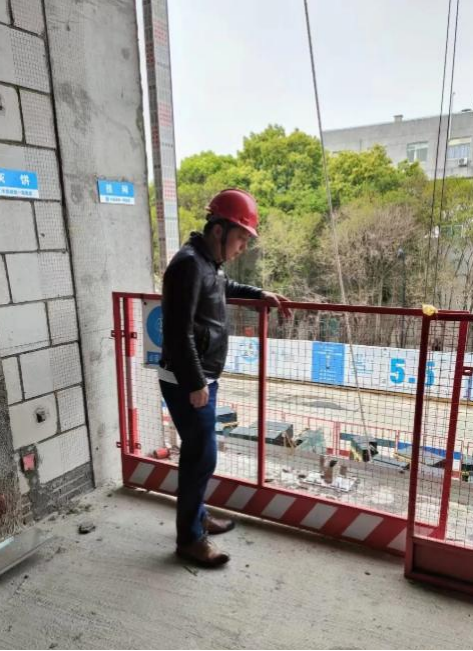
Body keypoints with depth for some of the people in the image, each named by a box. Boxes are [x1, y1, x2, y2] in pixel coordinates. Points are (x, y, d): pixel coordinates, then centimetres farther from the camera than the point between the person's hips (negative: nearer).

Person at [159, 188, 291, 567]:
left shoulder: (209, 262, 10)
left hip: (203, 379, 10)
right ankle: (189, 538, 19)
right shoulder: (189, 263, -21)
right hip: (187, 384, -10)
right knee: (202, 457, 1)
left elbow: (224, 287, 34)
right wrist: (195, 383, -21)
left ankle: (197, 515, 38)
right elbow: (179, 332, -25)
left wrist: (260, 294, 22)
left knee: (198, 452, 20)